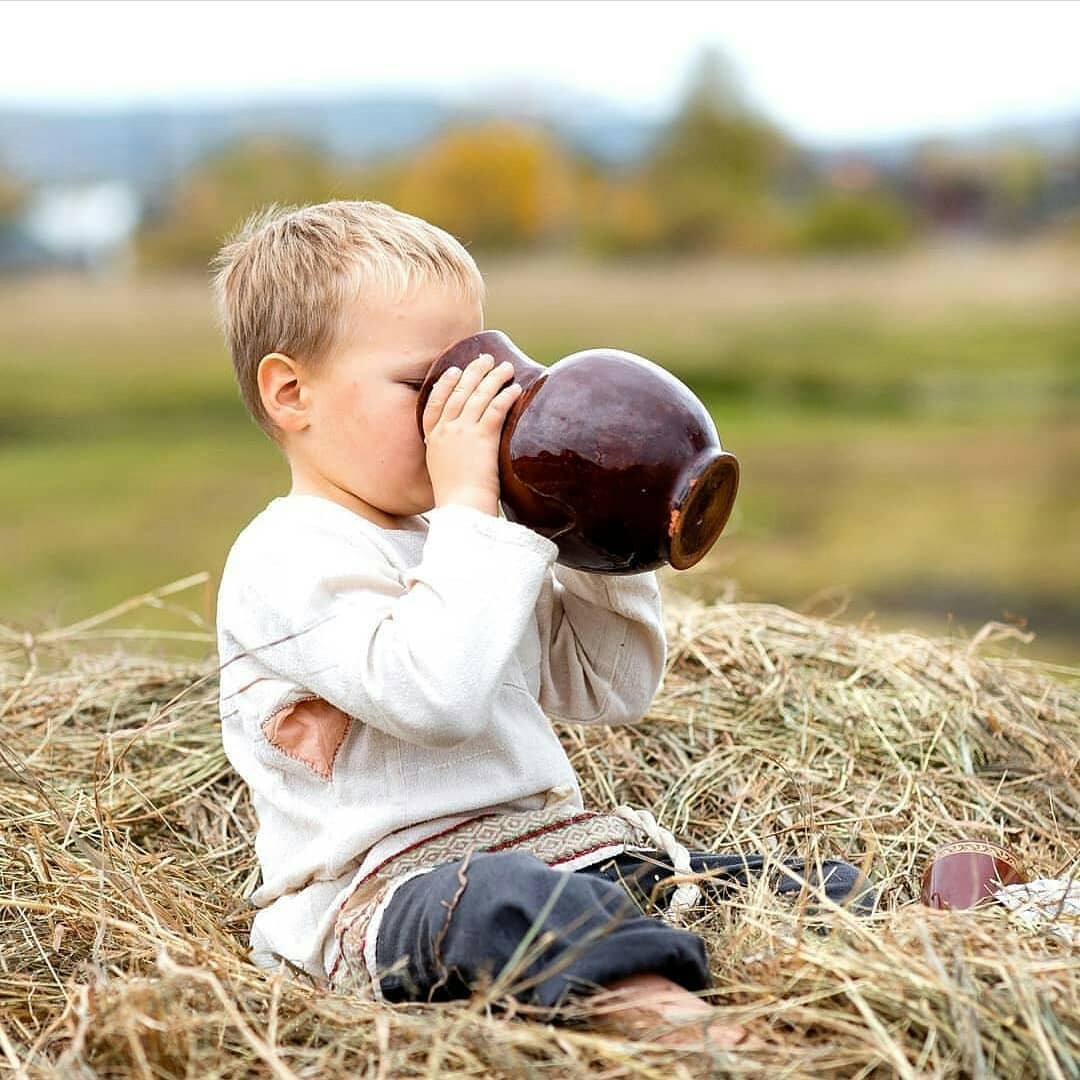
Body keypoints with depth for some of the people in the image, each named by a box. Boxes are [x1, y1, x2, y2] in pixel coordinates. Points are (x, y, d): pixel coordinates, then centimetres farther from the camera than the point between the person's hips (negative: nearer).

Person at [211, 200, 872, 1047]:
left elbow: (612, 690, 23)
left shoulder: (457, 537, 20)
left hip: (576, 855, 9)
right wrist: (469, 509, -16)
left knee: (817, 889, -5)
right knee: (503, 897, -42)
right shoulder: (287, 560, -7)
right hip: (392, 890, -8)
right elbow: (439, 693, -25)